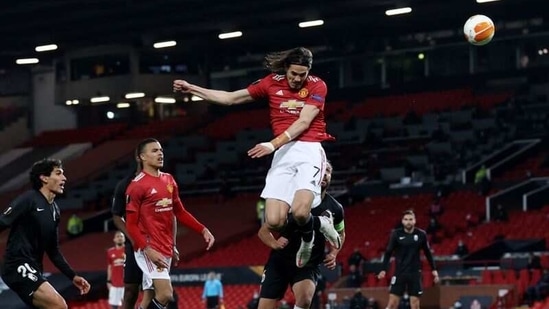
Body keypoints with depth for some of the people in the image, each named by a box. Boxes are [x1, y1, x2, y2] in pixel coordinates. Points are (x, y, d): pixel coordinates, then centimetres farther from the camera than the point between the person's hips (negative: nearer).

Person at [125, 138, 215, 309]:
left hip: (166, 249, 7)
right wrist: (147, 249, -22)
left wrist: (203, 230, 10)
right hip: (149, 250, -7)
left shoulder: (169, 180, 12)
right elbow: (131, 225, -12)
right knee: (165, 295, -18)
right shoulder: (137, 185, -10)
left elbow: (179, 212, 21)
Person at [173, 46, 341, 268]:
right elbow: (231, 98, 18)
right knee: (274, 221, -13)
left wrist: (274, 144, -22)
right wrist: (192, 89, 16)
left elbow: (303, 122, -11)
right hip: (283, 154, 4)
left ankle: (316, 227, 8)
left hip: (309, 150, -4)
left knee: (299, 211, -28)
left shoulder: (317, 86, 0)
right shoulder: (272, 83, 10)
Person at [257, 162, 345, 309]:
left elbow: (340, 234, 21)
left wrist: (333, 253, 3)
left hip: (309, 265, 1)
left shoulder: (335, 208, -2)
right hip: (280, 261, -1)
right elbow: (264, 230, -1)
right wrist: (274, 244, -22)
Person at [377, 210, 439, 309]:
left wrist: (434, 270, 7)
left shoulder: (421, 234, -1)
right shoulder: (396, 234, -5)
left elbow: (427, 253, 10)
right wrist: (384, 269, -10)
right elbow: (388, 252, -1)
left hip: (415, 273, 1)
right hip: (400, 272, -1)